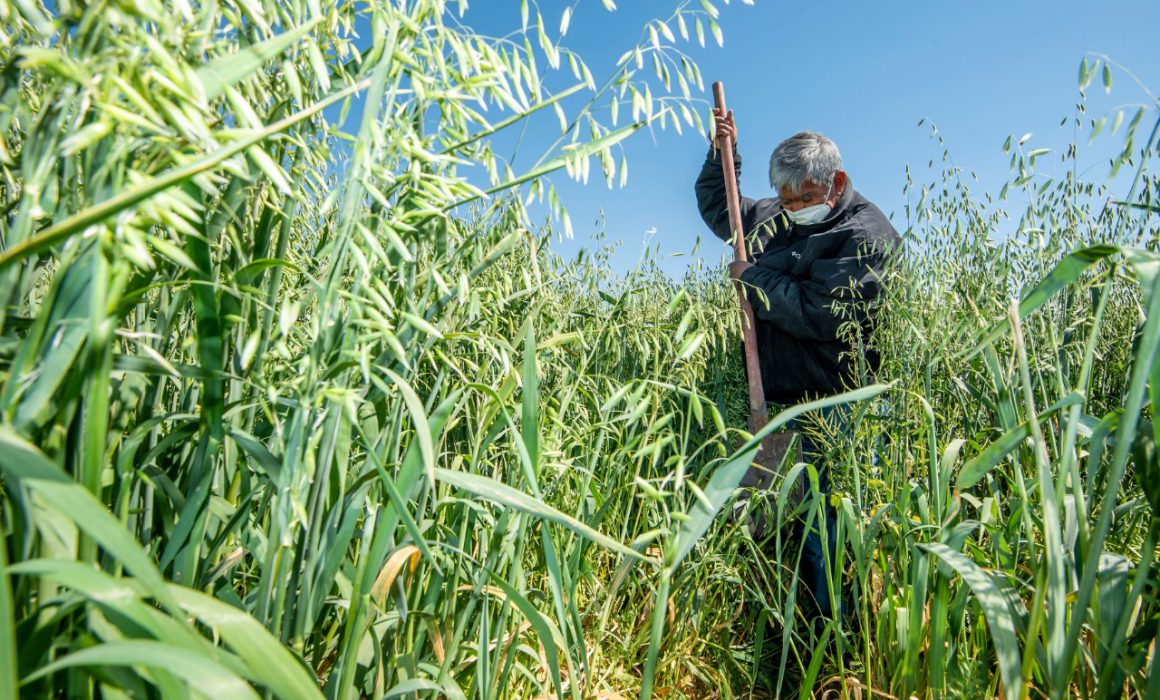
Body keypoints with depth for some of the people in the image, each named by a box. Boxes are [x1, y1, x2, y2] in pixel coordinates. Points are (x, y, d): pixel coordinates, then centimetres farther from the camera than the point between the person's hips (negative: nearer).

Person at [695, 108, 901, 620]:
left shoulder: (865, 235, -9)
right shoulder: (777, 217, 13)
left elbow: (819, 312, -22)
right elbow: (717, 208, 30)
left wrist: (752, 279, -10)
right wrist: (722, 152, 16)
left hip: (830, 405, -7)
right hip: (774, 398, 7)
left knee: (826, 534, -3)